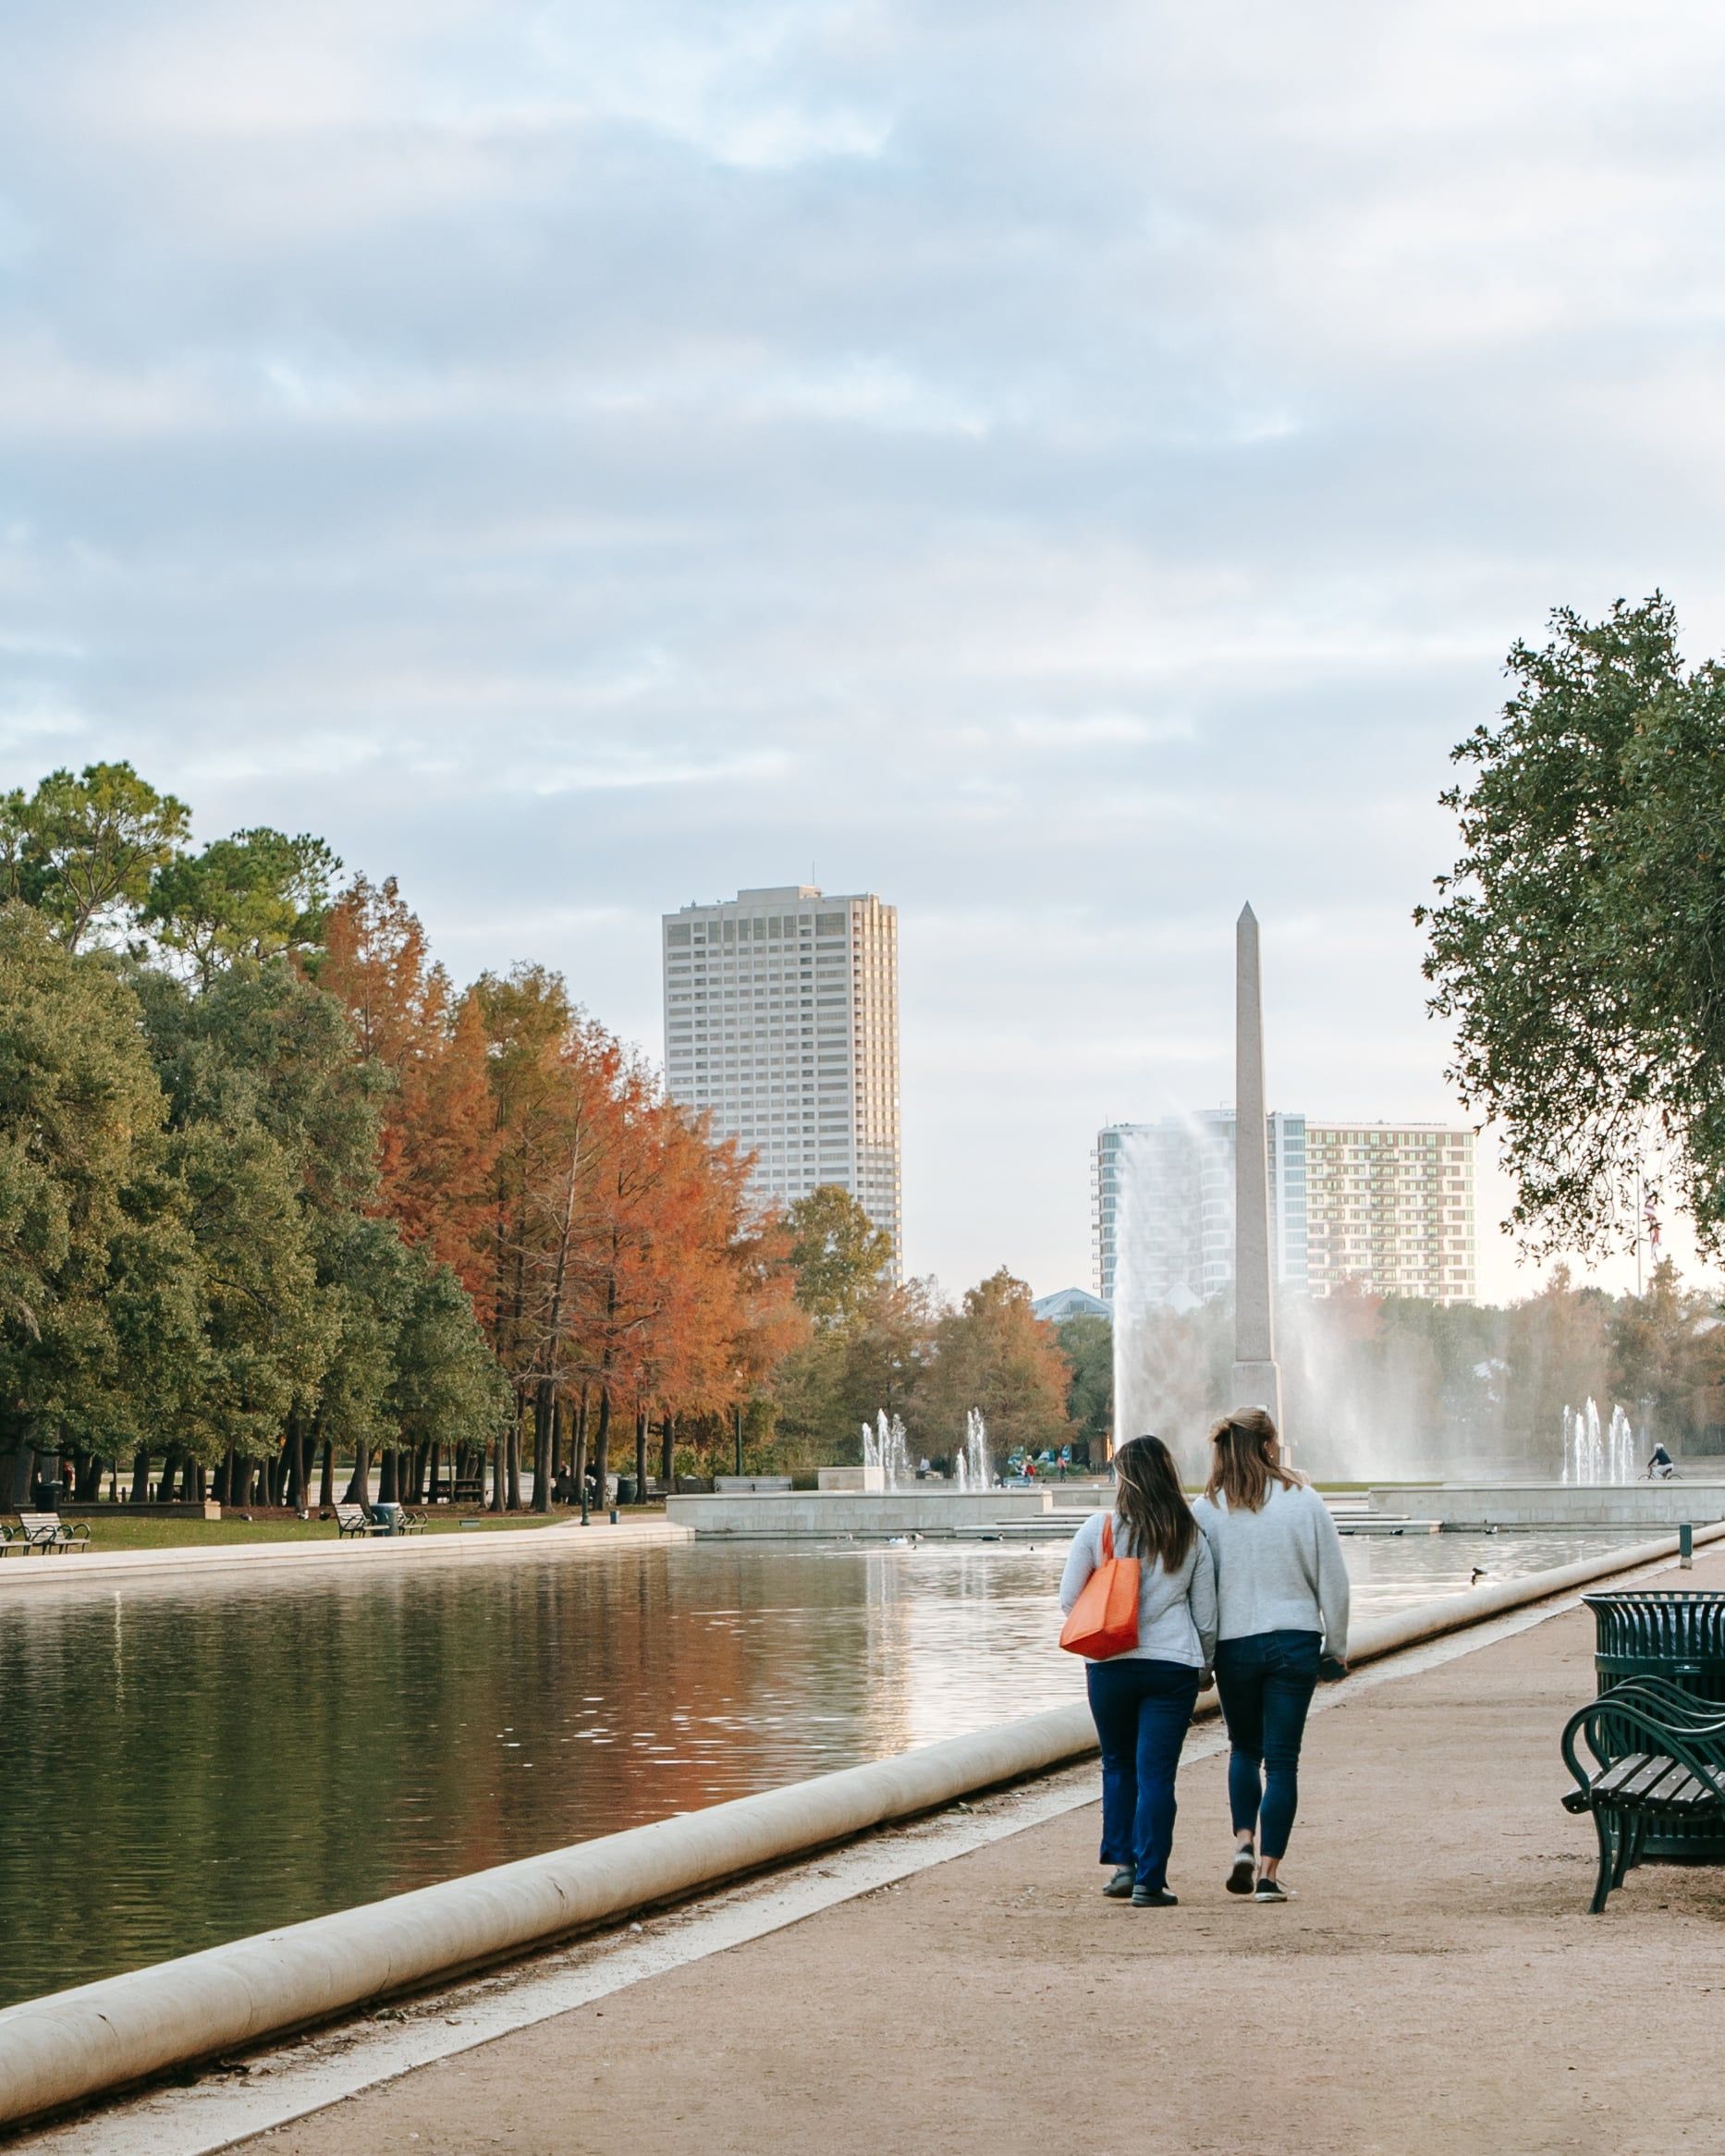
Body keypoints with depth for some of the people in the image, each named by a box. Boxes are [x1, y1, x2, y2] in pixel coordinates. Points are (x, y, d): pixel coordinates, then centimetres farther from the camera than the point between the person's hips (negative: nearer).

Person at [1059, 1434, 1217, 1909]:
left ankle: (1122, 1864, 11)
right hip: (1173, 1665, 0)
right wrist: (1204, 1666, 21)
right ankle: (1149, 1882, -1)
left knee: (1118, 1764, 18)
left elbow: (1068, 1598, 2)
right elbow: (1206, 1615, 8)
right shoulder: (1191, 1536, 4)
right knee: (1157, 1772, 1)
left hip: (1110, 1663, 0)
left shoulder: (1099, 1528, -2)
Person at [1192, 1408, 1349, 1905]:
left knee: (1244, 1748, 21)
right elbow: (1333, 1580, 0)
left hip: (1234, 1644, 1)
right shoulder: (1304, 1501, -4)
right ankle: (1269, 1871, 1)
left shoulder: (1206, 1510, -3)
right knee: (1282, 1758, 4)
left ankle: (1244, 1841, 4)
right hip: (1295, 1641, -1)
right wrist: (1336, 1647, 10)